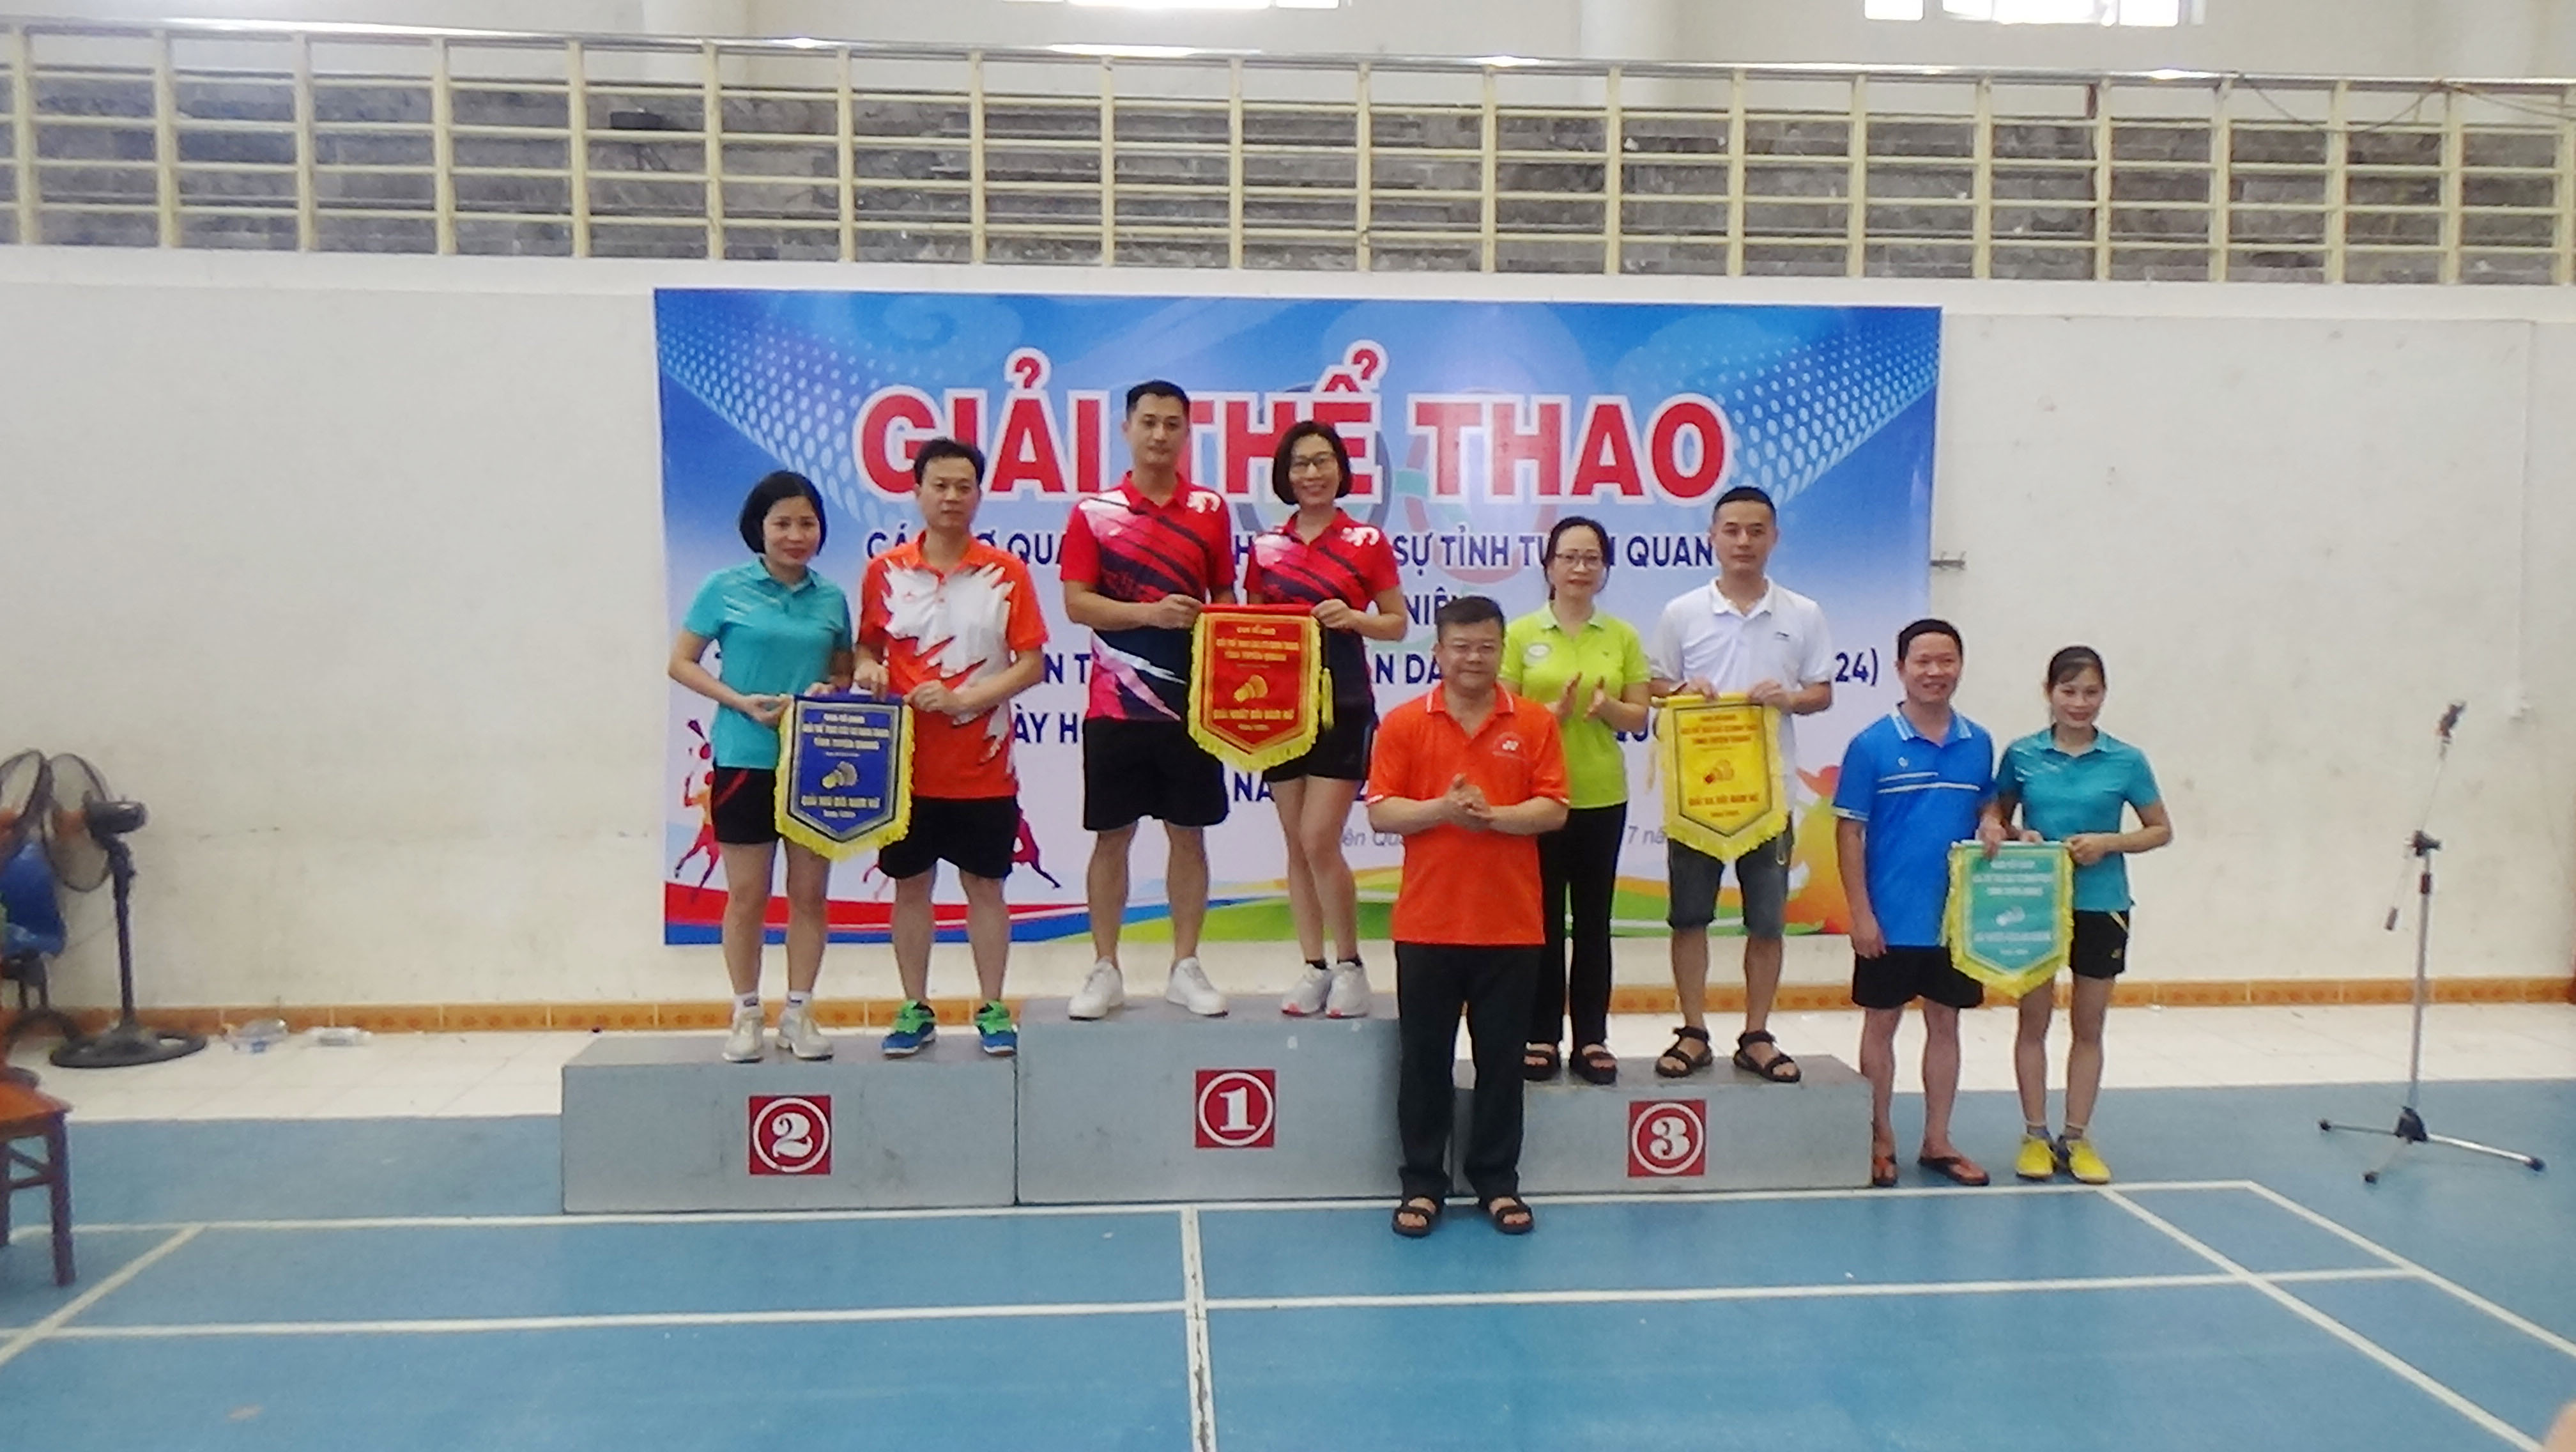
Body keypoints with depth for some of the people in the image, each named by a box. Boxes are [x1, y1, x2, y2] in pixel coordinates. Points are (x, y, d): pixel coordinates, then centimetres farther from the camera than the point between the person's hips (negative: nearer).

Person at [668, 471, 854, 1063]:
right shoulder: (725, 588, -3)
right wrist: (742, 702, -14)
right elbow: (681, 662, 0)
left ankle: (799, 1013, 20)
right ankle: (746, 1015, 20)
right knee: (747, 897, 6)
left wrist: (830, 690, -8)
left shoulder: (832, 598, 6)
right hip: (745, 761, -3)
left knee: (810, 894, 8)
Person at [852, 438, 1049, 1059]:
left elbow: (1031, 663, -5)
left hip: (983, 768, -1)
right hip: (907, 765, 1)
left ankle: (992, 1009, 20)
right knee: (910, 886, 10)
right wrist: (867, 669, -11)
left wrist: (960, 698, -17)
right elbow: (868, 649, 12)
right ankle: (915, 1009, 23)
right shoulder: (884, 572, 2)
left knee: (984, 886, 8)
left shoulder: (1006, 572, -3)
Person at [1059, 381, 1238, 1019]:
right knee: (1111, 836, 5)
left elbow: (1226, 599, 11)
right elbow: (1076, 603, -5)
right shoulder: (1094, 511, 0)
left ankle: (1185, 967, 18)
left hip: (1190, 702, 2)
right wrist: (1150, 612, -18)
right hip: (1116, 704, -1)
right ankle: (1105, 970, 15)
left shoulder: (1211, 509, 6)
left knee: (1189, 833, 7)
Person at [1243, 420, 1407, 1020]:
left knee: (1320, 841, -9)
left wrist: (1354, 618, -15)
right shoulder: (1265, 547, 8)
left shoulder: (1367, 542, -1)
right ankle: (1313, 968, 16)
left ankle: (1351, 966, 6)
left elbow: (1398, 624, 3)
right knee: (1296, 844, 7)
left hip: (1343, 705, -4)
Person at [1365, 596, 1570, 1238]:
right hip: (1426, 925, 0)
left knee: (1501, 1059, 8)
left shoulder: (1534, 722, 2)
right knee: (1424, 1058, 6)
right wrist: (1442, 808, -19)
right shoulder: (1403, 723, 1)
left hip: (1511, 926, 0)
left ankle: (1497, 1182, 20)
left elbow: (1553, 809, -2)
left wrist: (1493, 815, -19)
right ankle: (1422, 1184, 17)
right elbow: (1381, 811, -3)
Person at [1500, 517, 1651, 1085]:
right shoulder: (1521, 634, 0)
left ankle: (1592, 1038, 15)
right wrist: (1553, 712, -18)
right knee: (1543, 916, 5)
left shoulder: (1622, 636, 6)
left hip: (1601, 795, 2)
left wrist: (1608, 707, -14)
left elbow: (1639, 718, 7)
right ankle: (1541, 1036, 13)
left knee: (1593, 917, 7)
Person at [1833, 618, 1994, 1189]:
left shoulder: (1979, 744, 3)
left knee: (1945, 1025, 12)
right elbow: (1849, 831, -7)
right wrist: (1860, 913, -11)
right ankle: (1880, 1141, 20)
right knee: (1881, 1025, 7)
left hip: (1958, 920, 4)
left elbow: (1986, 816, 15)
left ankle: (1937, 1142, 24)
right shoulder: (1872, 745, -8)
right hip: (1891, 922, -3)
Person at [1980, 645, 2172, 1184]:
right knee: (2034, 1020, 7)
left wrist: (2108, 843, -14)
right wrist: (2006, 834, -13)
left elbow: (2161, 830, 2)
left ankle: (2078, 1138, 21)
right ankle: (2035, 1136, 18)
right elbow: (1996, 816, 10)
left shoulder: (2126, 761, -4)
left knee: (2088, 1026, 10)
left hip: (2100, 906, 0)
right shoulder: (2021, 755, -2)